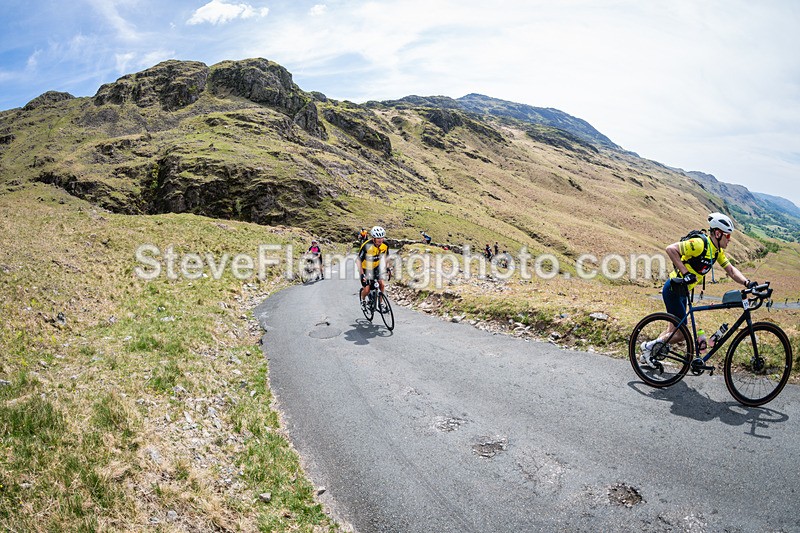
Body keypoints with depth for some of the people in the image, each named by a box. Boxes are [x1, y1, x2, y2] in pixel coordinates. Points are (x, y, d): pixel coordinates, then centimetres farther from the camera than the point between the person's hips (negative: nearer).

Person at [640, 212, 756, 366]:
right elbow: (671, 249, -29)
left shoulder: (718, 251, 7)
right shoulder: (700, 244, -21)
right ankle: (649, 346, 9)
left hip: (682, 291, 10)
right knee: (680, 334, -7)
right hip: (673, 289, -10)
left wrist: (747, 283, -12)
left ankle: (647, 356, 26)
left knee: (674, 330, 16)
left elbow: (731, 270, 6)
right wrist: (685, 272, -30)